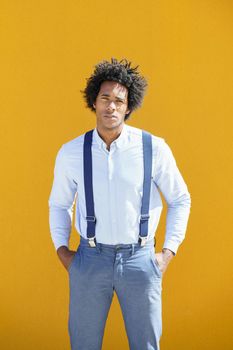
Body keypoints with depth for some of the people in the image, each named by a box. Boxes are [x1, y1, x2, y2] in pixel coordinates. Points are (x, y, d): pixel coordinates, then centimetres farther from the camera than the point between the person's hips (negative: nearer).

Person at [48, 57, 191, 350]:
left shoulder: (154, 149, -7)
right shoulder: (71, 153, -1)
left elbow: (180, 200, 6)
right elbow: (59, 204, 15)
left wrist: (168, 252, 0)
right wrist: (61, 250, 4)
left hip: (140, 259, -1)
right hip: (91, 259, 1)